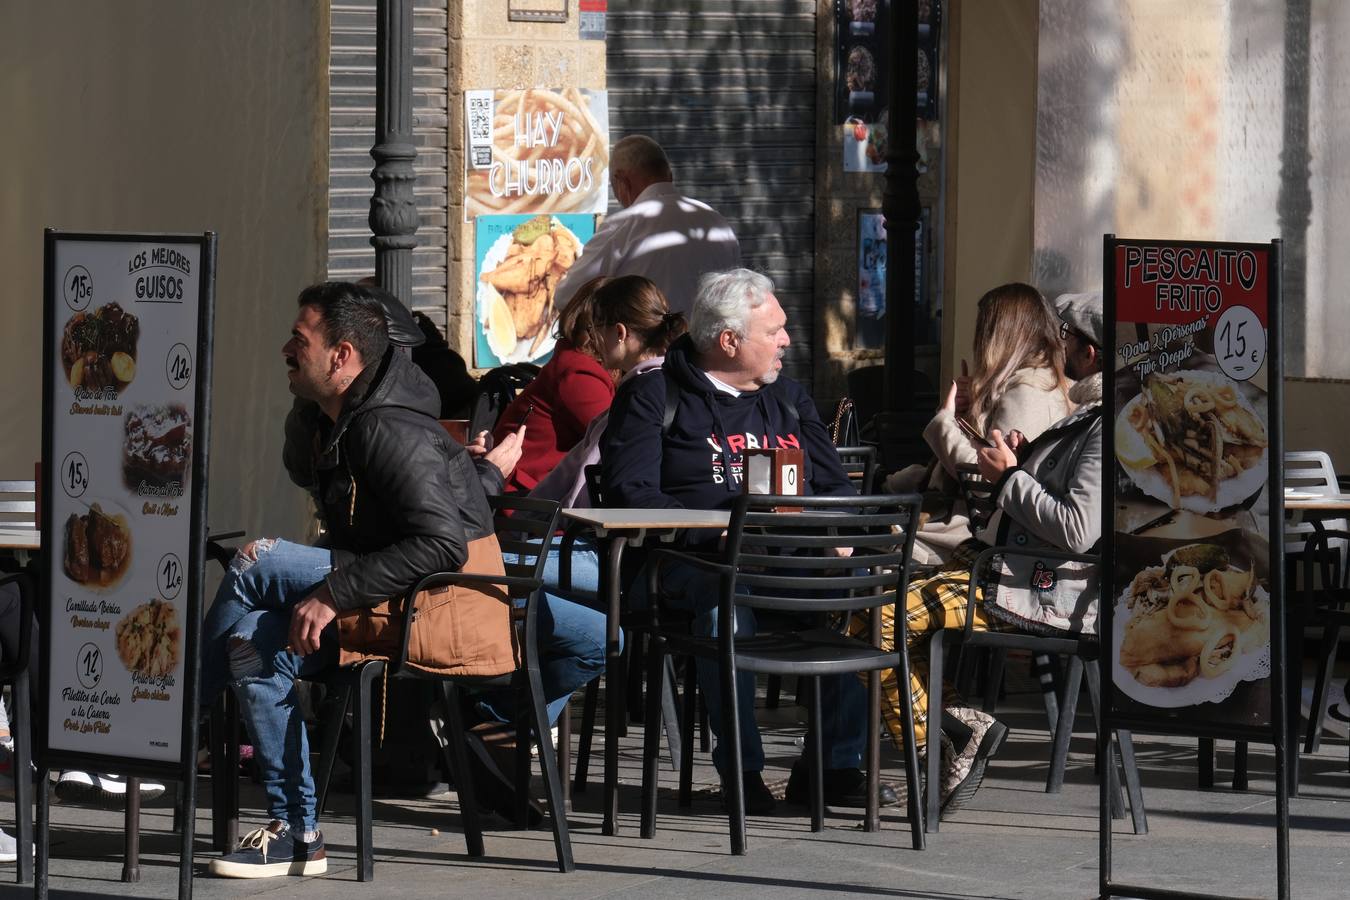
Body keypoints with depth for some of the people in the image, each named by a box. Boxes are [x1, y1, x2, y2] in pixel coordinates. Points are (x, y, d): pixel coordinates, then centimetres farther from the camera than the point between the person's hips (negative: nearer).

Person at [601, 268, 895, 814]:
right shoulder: (654, 397, 6)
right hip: (687, 563, -5)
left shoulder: (788, 399, 25)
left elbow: (835, 487, 22)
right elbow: (629, 492, -6)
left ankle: (836, 764, -18)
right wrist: (713, 532, -19)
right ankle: (741, 769, -31)